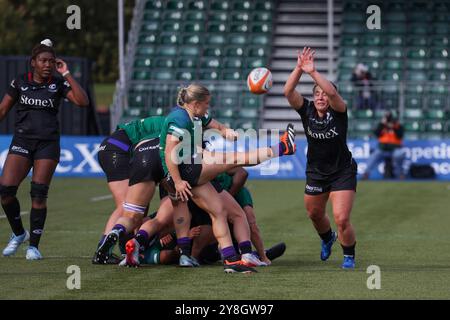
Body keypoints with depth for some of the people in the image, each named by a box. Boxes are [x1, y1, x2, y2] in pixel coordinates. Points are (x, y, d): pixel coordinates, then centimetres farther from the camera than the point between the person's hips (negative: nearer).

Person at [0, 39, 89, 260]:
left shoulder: (58, 84, 1)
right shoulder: (20, 82, 4)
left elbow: (83, 101, -12)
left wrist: (67, 74, -13)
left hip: (48, 144, -1)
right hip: (22, 140, 1)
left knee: (39, 194, -7)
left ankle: (33, 245, 4)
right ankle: (18, 233, 12)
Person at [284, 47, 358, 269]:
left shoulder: (338, 112, -14)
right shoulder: (307, 110, -6)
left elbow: (332, 93, -36)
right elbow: (288, 92, -23)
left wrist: (313, 72, -44)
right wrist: (299, 69, -35)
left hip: (342, 173, -4)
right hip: (315, 173, 4)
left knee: (342, 219, -14)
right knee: (314, 215, 22)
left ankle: (349, 256, 11)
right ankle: (327, 239, 56)